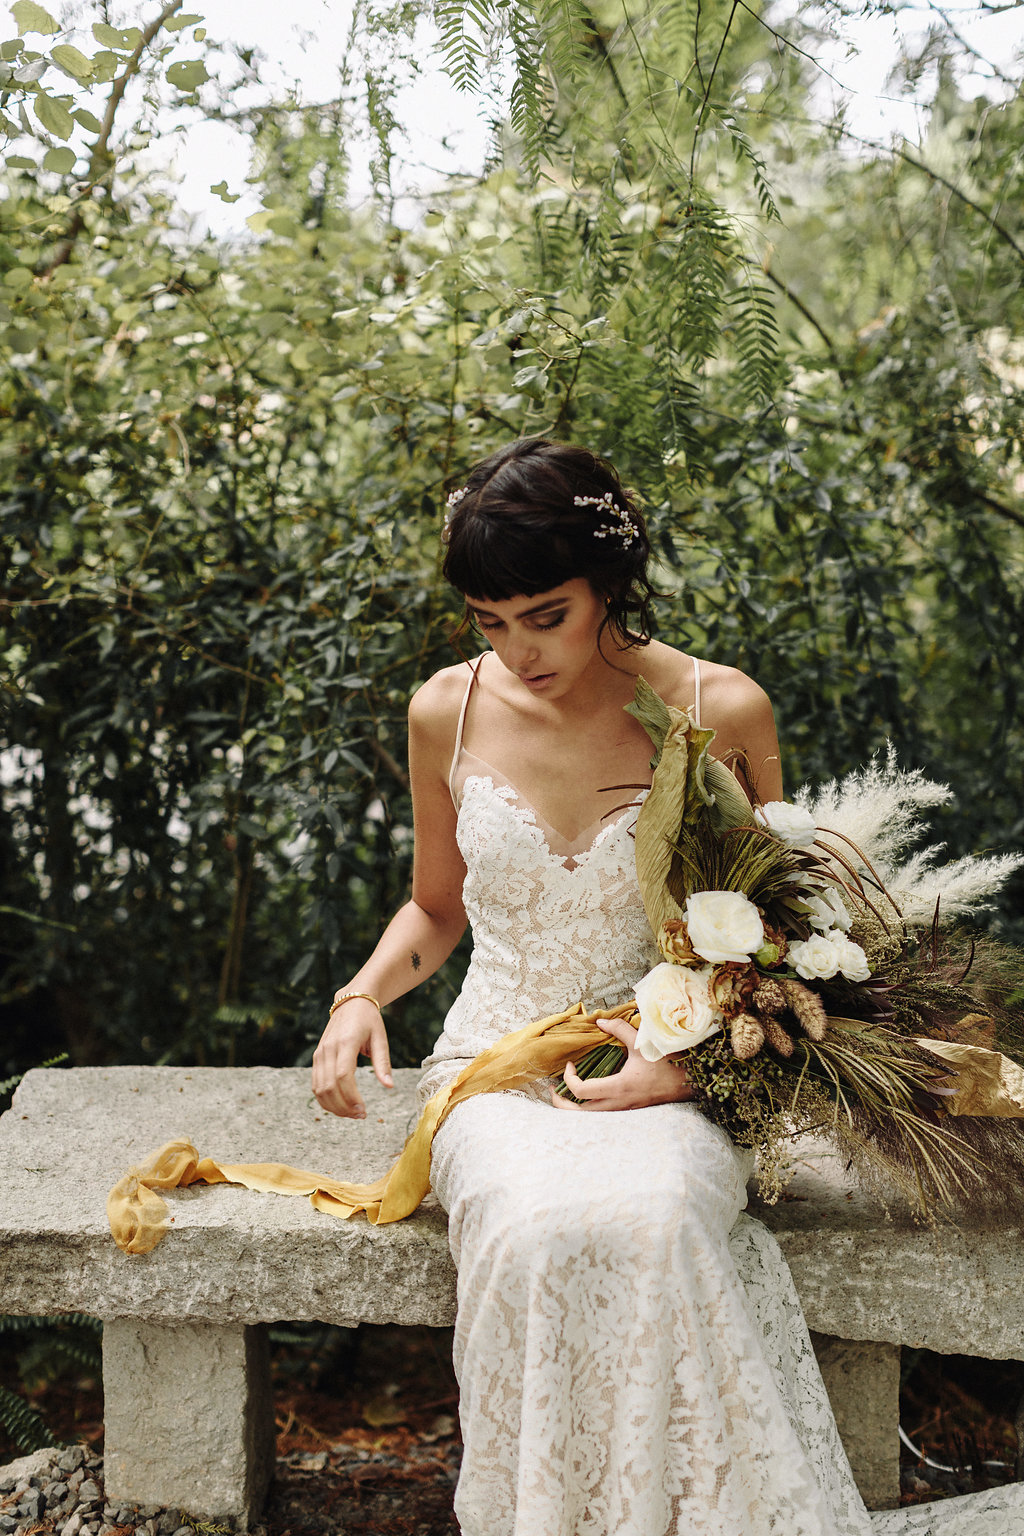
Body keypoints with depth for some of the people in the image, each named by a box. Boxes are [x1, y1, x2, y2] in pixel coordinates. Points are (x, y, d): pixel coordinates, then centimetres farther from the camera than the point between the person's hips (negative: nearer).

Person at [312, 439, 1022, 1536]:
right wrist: (362, 996, 0)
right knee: (539, 1230, -34)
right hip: (498, 1069, 2)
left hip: (663, 1074, -1)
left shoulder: (722, 713, -4)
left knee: (656, 1220, -37)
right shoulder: (448, 712, 3)